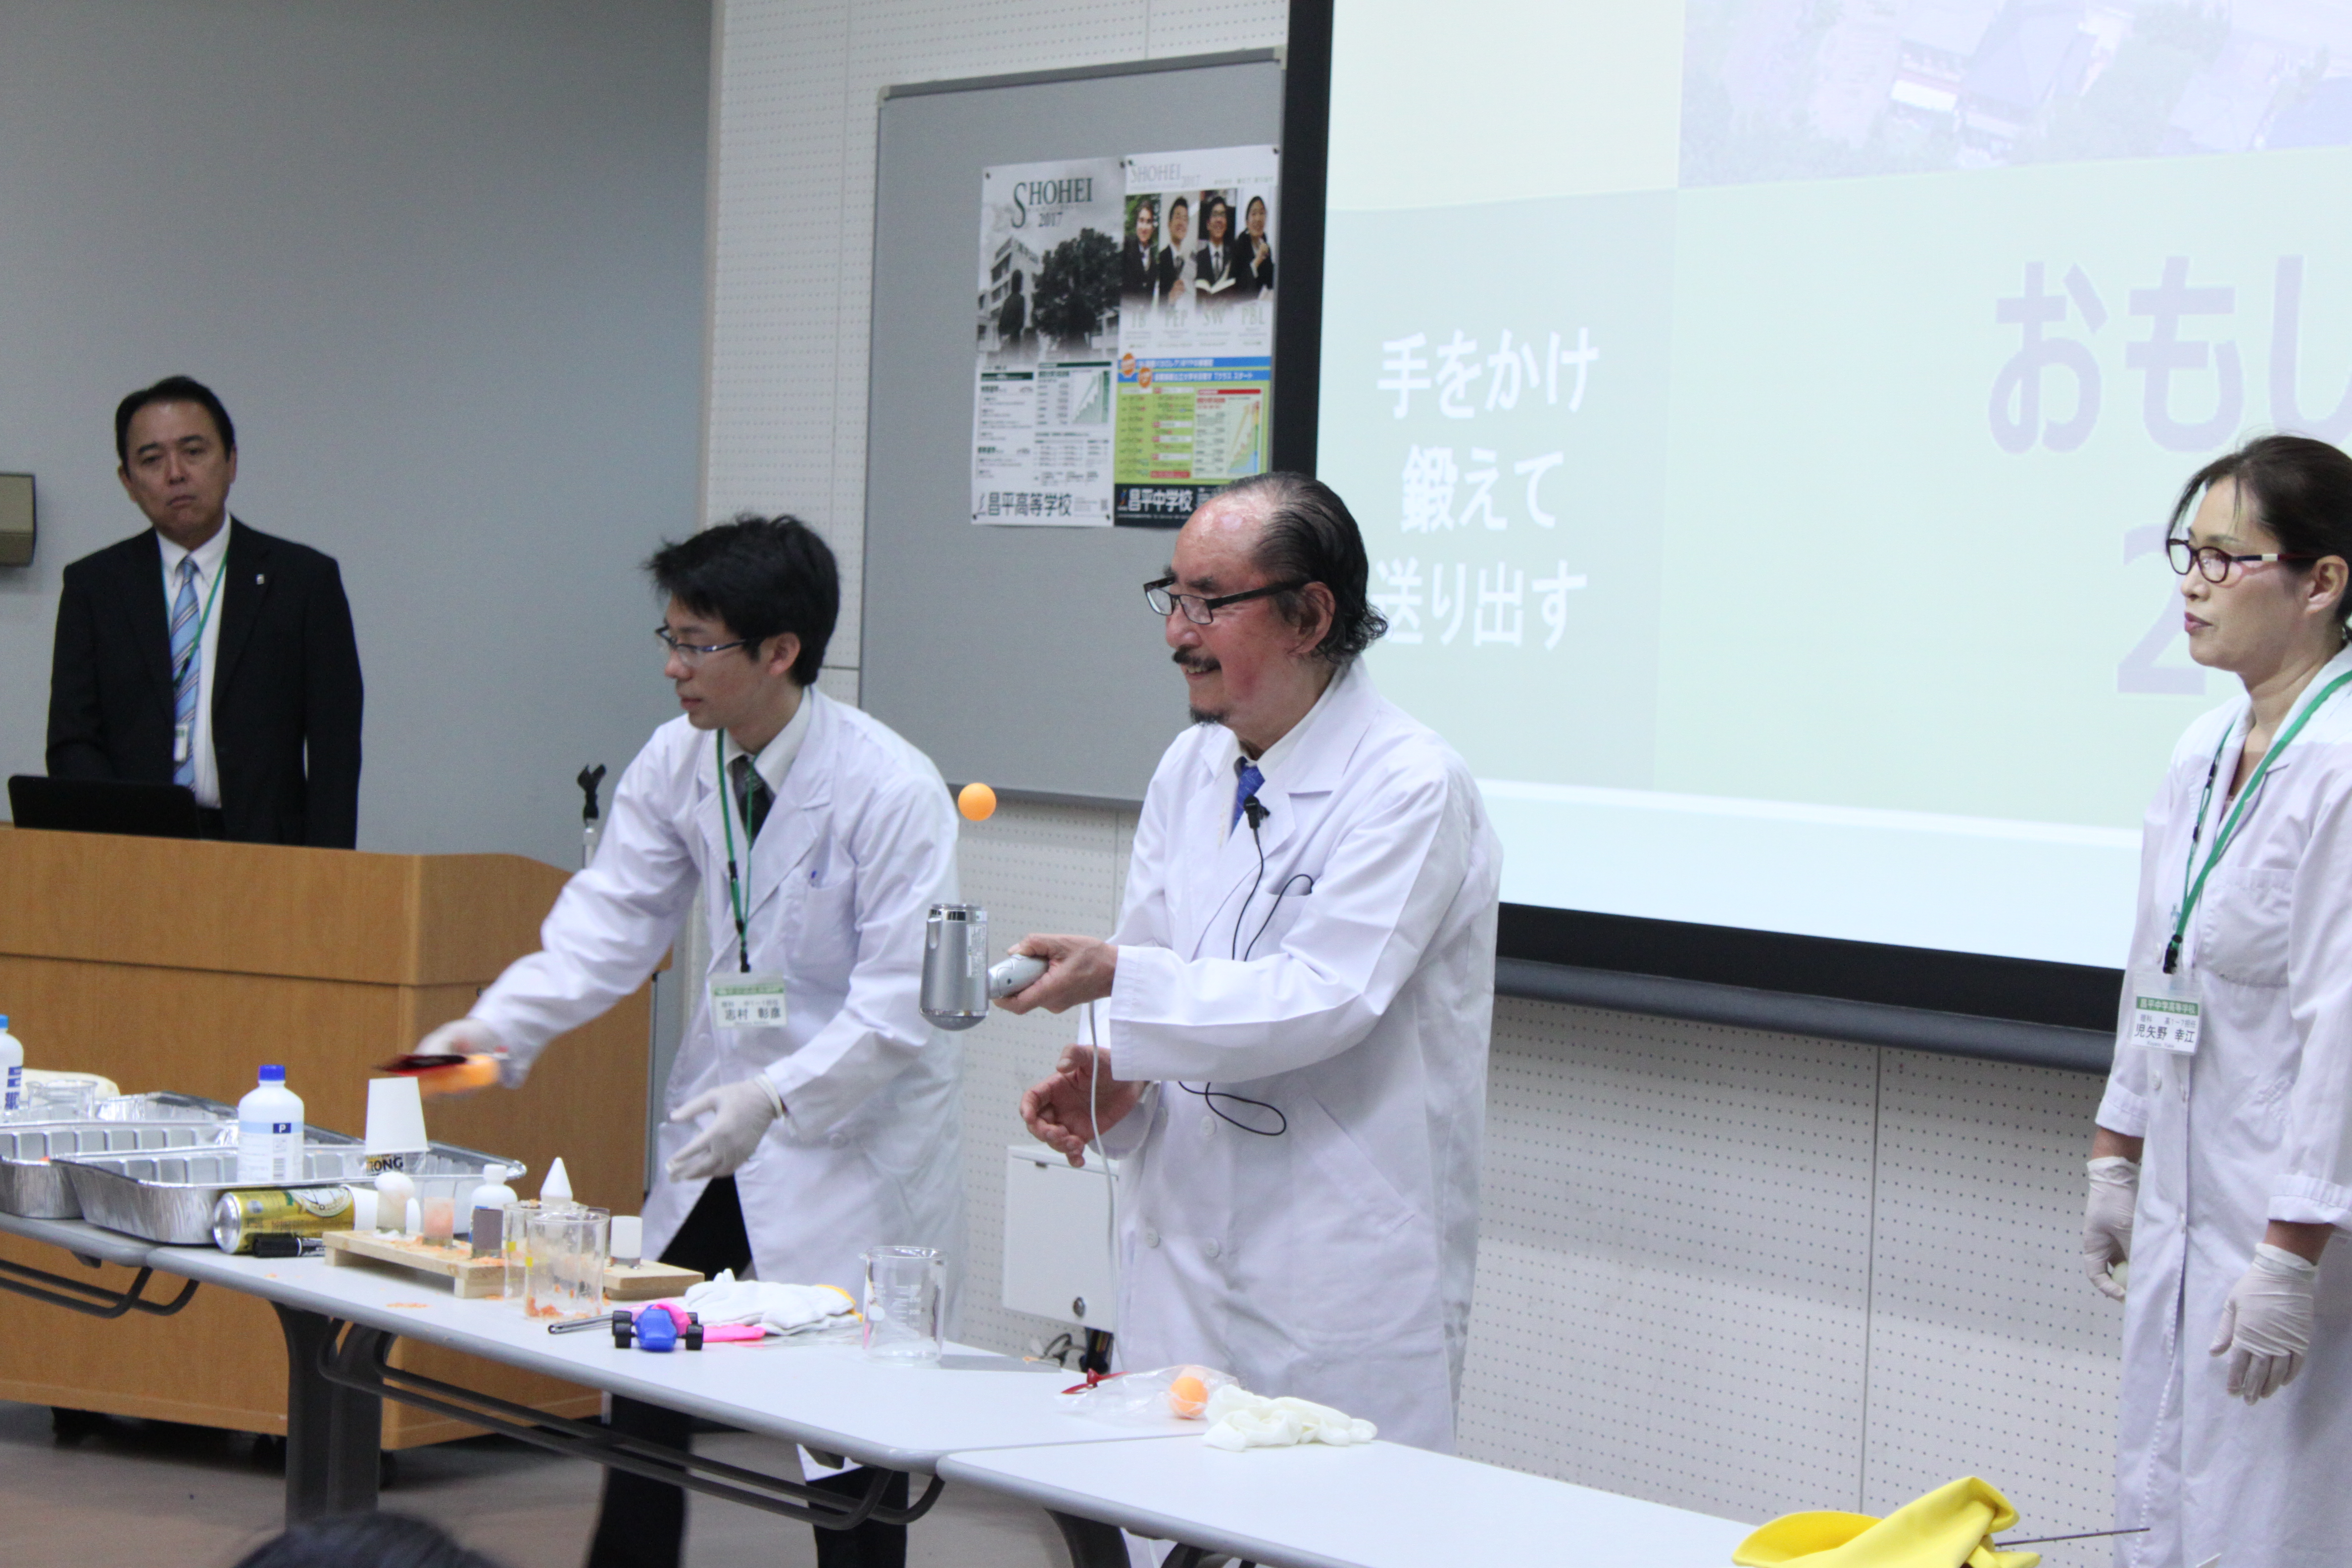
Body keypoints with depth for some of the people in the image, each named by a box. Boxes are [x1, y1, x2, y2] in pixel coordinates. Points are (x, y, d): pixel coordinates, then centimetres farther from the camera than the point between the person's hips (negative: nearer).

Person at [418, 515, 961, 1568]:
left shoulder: (893, 791, -22)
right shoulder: (679, 761, -2)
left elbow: (902, 1006, -23)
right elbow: (612, 920, -1)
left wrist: (776, 1098, -33)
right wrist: (500, 1024, -16)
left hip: (853, 1138, -7)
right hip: (723, 1108, 7)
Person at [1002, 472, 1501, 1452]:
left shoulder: (1412, 785, -12)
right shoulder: (1192, 767, 12)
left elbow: (1327, 997, -20)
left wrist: (1118, 979, -24)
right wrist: (1114, 1077, -2)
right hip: (1184, 1254, 7)